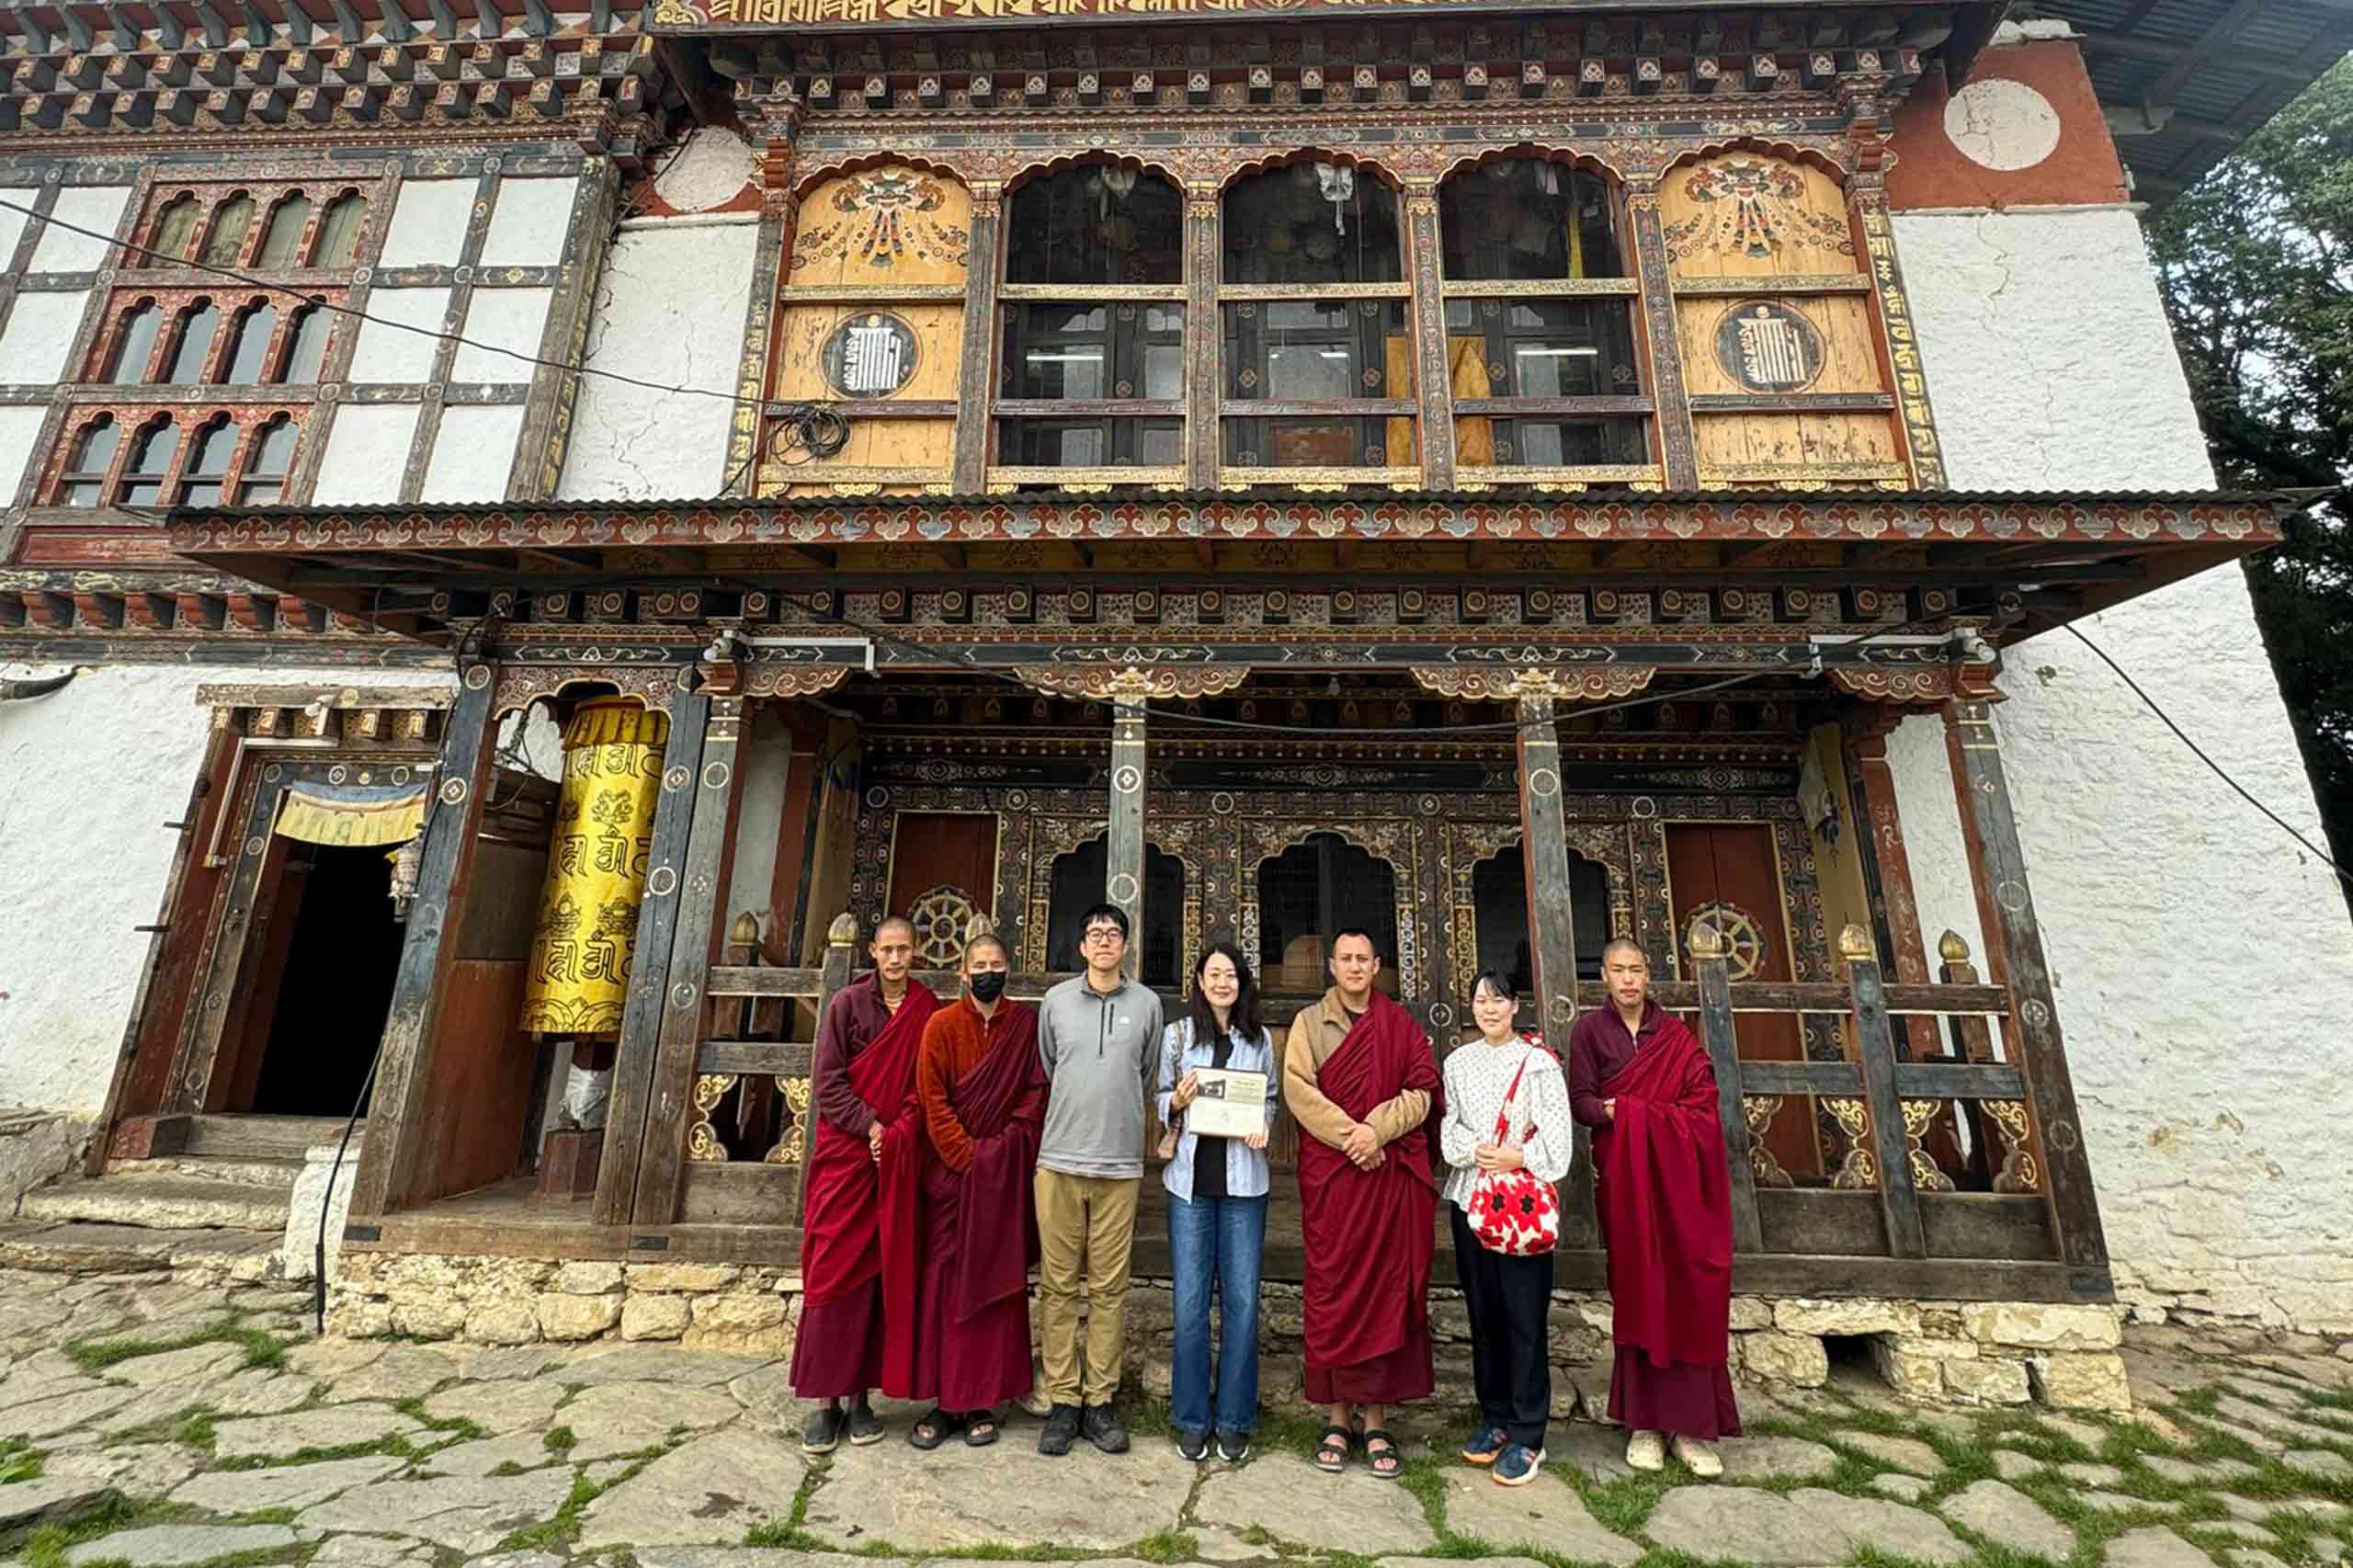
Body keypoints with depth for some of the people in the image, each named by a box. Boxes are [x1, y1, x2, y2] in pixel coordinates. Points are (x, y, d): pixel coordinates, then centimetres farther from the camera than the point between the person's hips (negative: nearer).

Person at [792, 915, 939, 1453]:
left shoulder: (928, 1010, 2)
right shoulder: (848, 1003, -1)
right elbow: (827, 1080, -4)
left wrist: (898, 1134, -11)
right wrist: (870, 1126, -12)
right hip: (845, 1152, -1)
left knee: (877, 1270, 6)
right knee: (832, 1269, 2)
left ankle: (860, 1394, 17)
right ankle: (825, 1400, 12)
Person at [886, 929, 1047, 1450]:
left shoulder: (1026, 1024, 1)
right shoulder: (942, 1025, -2)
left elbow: (1037, 1092, 0)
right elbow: (934, 1102, -5)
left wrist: (1001, 1152, -9)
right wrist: (968, 1159, -11)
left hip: (1004, 1174, 1)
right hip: (948, 1168, -1)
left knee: (994, 1283, 6)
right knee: (942, 1282, 4)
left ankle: (981, 1402, 19)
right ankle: (943, 1401, 16)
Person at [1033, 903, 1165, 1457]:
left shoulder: (1147, 1004, 4)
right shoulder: (1057, 999, 4)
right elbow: (1046, 1069, 15)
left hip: (1120, 1164, 0)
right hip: (1059, 1160, 0)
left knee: (1109, 1287, 6)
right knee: (1058, 1285, 5)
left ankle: (1100, 1400, 19)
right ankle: (1063, 1400, 17)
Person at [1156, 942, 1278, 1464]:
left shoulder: (1260, 1039, 7)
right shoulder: (1177, 1034, 4)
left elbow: (1272, 1100, 14)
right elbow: (1159, 1102, 9)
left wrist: (1262, 1127, -6)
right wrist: (1177, 1101, -13)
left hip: (1243, 1181, 1)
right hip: (1190, 1180, -1)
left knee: (1242, 1299, 4)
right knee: (1190, 1301, 4)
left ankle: (1234, 1420, 21)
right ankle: (1191, 1419, 21)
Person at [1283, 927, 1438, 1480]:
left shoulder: (1401, 1025, 9)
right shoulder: (1309, 1022, 6)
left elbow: (1421, 1092, 2)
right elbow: (1297, 1088, -5)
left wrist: (1377, 1128, -13)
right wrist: (1350, 1136, -13)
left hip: (1392, 1173, 1)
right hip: (1329, 1174, -1)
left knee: (1386, 1286, 3)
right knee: (1331, 1289, 2)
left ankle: (1374, 1419, 15)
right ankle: (1336, 1418, 15)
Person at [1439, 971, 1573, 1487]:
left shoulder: (1540, 1061, -4)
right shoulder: (1458, 1061, 8)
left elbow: (1558, 1134, -8)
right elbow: (1449, 1126, 6)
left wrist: (1519, 1158, -20)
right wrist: (1474, 1151, -11)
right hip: (1469, 1198, 4)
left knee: (1524, 1317, 0)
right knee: (1482, 1312, 13)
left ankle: (1527, 1435, 13)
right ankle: (1494, 1418, 28)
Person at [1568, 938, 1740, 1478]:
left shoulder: (1677, 1036, 8)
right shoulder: (1590, 1030, 3)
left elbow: (1703, 1103, 0)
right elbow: (1582, 1101, -4)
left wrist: (1630, 1109, -12)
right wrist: (1632, 1117, -20)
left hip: (1681, 1177, 2)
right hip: (1624, 1176, -1)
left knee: (1690, 1291, -1)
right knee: (1638, 1292, 1)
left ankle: (1692, 1424, 8)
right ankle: (1645, 1422, 10)